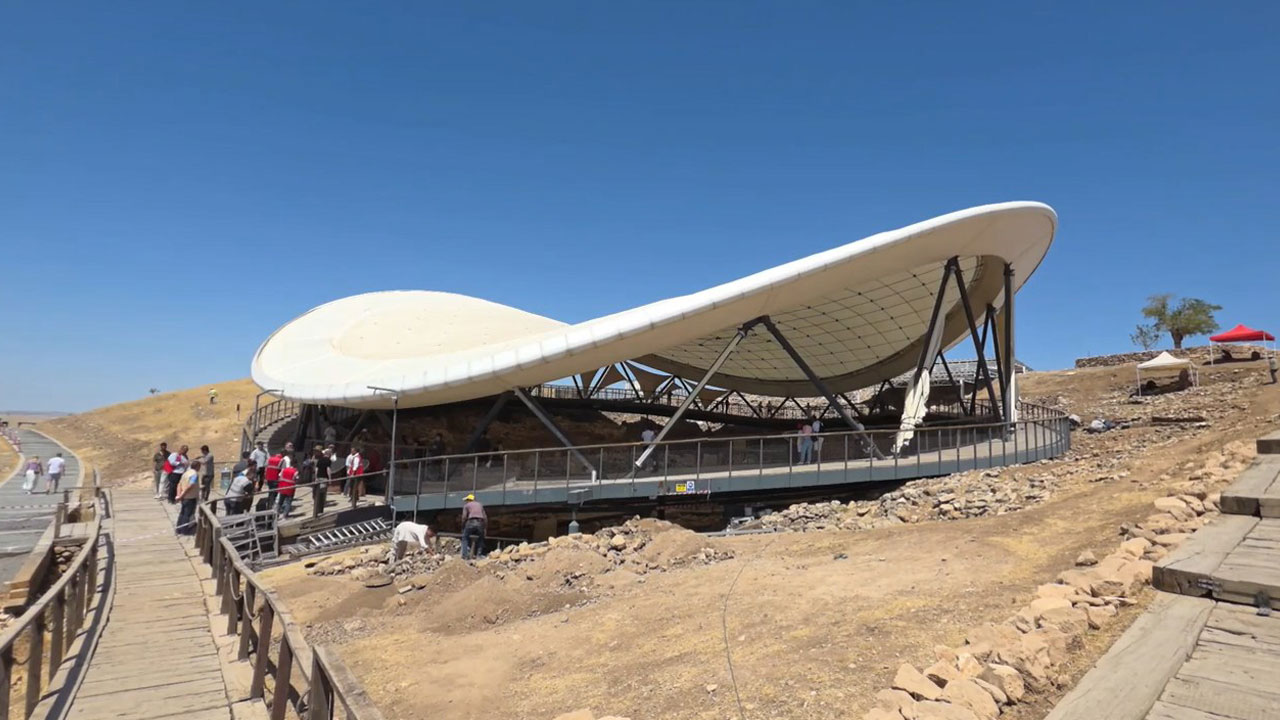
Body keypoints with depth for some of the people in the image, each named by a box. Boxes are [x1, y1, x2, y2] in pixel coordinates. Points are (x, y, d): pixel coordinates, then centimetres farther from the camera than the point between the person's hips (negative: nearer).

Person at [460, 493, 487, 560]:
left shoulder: (466, 505, 15)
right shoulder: (480, 505, 25)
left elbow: (464, 517, 1)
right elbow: (485, 517, 17)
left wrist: (463, 526, 9)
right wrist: (484, 527, 18)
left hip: (471, 522, -3)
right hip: (480, 523, 3)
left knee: (465, 538, 7)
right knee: (480, 539, 15)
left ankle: (465, 555, -7)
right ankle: (479, 555, 4)